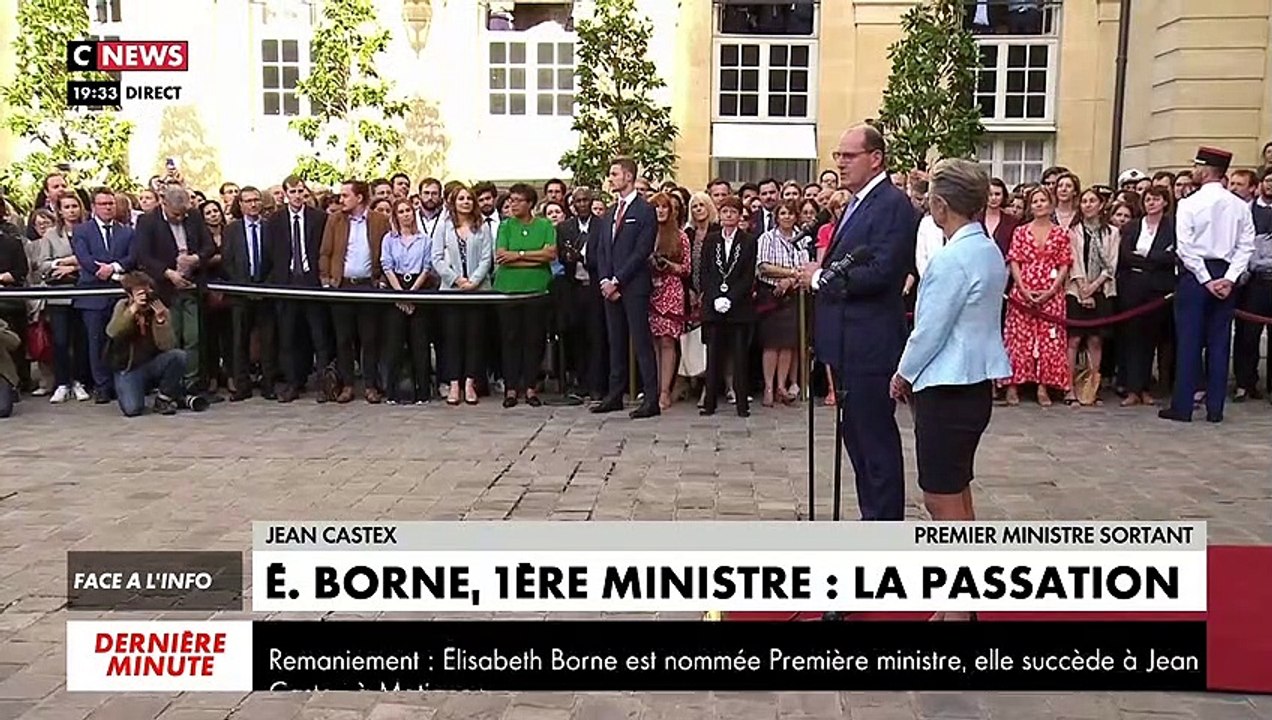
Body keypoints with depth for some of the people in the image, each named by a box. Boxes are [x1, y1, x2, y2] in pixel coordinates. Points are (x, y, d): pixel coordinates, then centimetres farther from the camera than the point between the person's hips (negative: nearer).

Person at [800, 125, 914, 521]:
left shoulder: (892, 205, -14)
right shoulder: (858, 203, 16)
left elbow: (880, 273, -23)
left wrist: (821, 277, -12)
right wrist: (821, 274, -1)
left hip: (870, 344, -10)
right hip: (848, 343, 10)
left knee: (876, 438, -1)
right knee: (857, 435, 17)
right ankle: (873, 515, 29)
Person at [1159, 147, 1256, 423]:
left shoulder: (1189, 203, -7)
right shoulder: (1240, 205, 4)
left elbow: (1185, 247, -12)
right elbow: (1246, 246, -1)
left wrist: (1206, 280, -8)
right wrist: (1228, 278, -4)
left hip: (1195, 274, -3)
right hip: (1225, 276, 3)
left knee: (1188, 341, 0)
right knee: (1219, 343, 7)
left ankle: (1182, 407, 2)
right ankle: (1215, 408, 10)